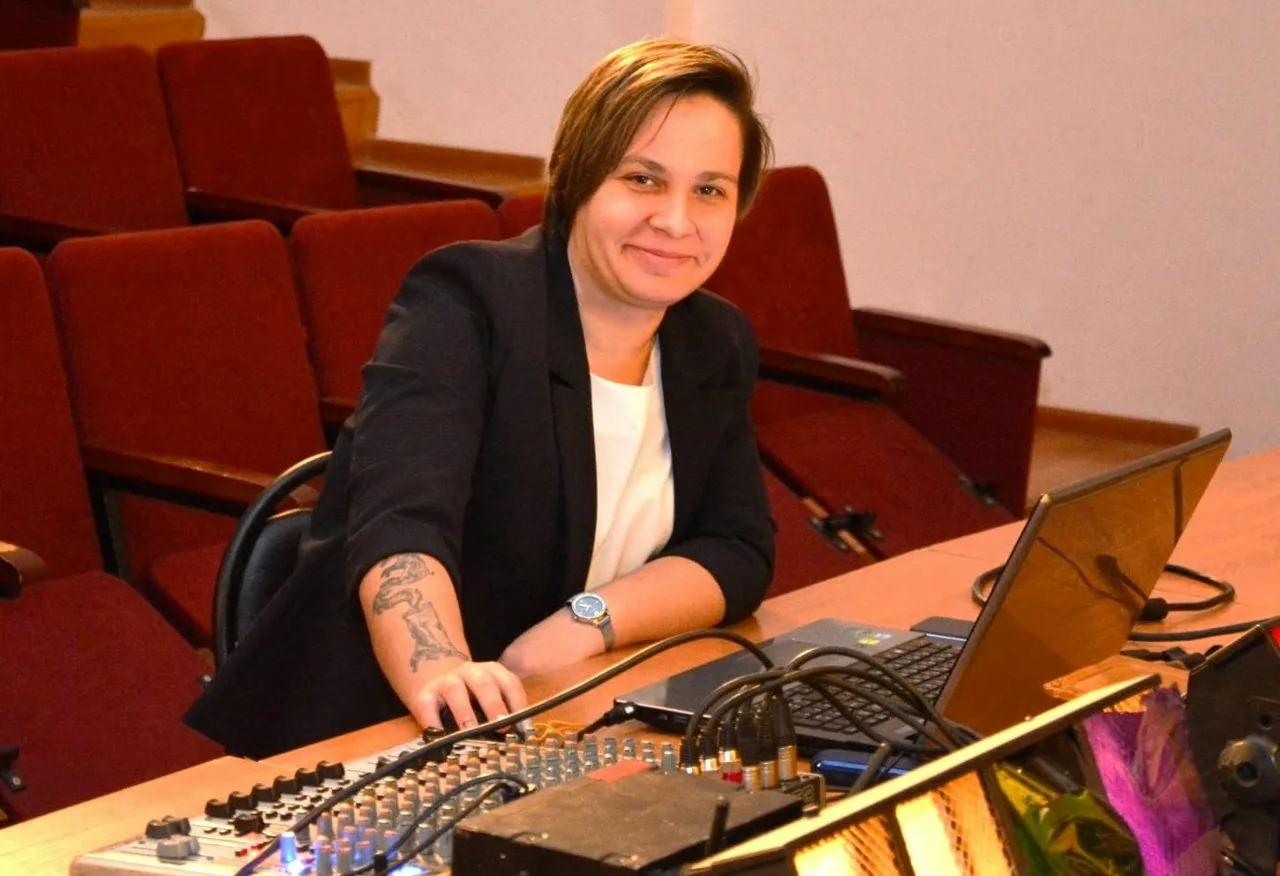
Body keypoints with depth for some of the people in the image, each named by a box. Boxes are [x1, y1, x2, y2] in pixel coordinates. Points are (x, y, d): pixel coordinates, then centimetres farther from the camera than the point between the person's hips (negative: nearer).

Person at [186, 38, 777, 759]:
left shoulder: (717, 347, 7)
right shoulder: (463, 303, -12)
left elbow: (741, 554, 1)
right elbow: (401, 523, -26)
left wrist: (586, 623, -16)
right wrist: (441, 676, -45)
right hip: (366, 727, -4)